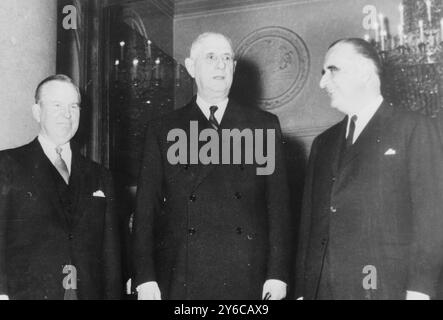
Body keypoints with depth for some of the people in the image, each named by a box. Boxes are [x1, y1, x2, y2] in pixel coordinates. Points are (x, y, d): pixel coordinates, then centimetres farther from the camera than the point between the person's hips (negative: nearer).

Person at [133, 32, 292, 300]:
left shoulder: (264, 125, 7)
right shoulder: (162, 130, 7)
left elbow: (278, 204, 4)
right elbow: (146, 209, 4)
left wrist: (278, 272, -3)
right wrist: (145, 277, -3)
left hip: (247, 278, 0)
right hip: (181, 281, 0)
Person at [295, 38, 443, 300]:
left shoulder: (414, 129, 0)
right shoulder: (323, 143, 15)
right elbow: (310, 219, 11)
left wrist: (418, 290, -13)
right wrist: (302, 290, 5)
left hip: (385, 288, -4)